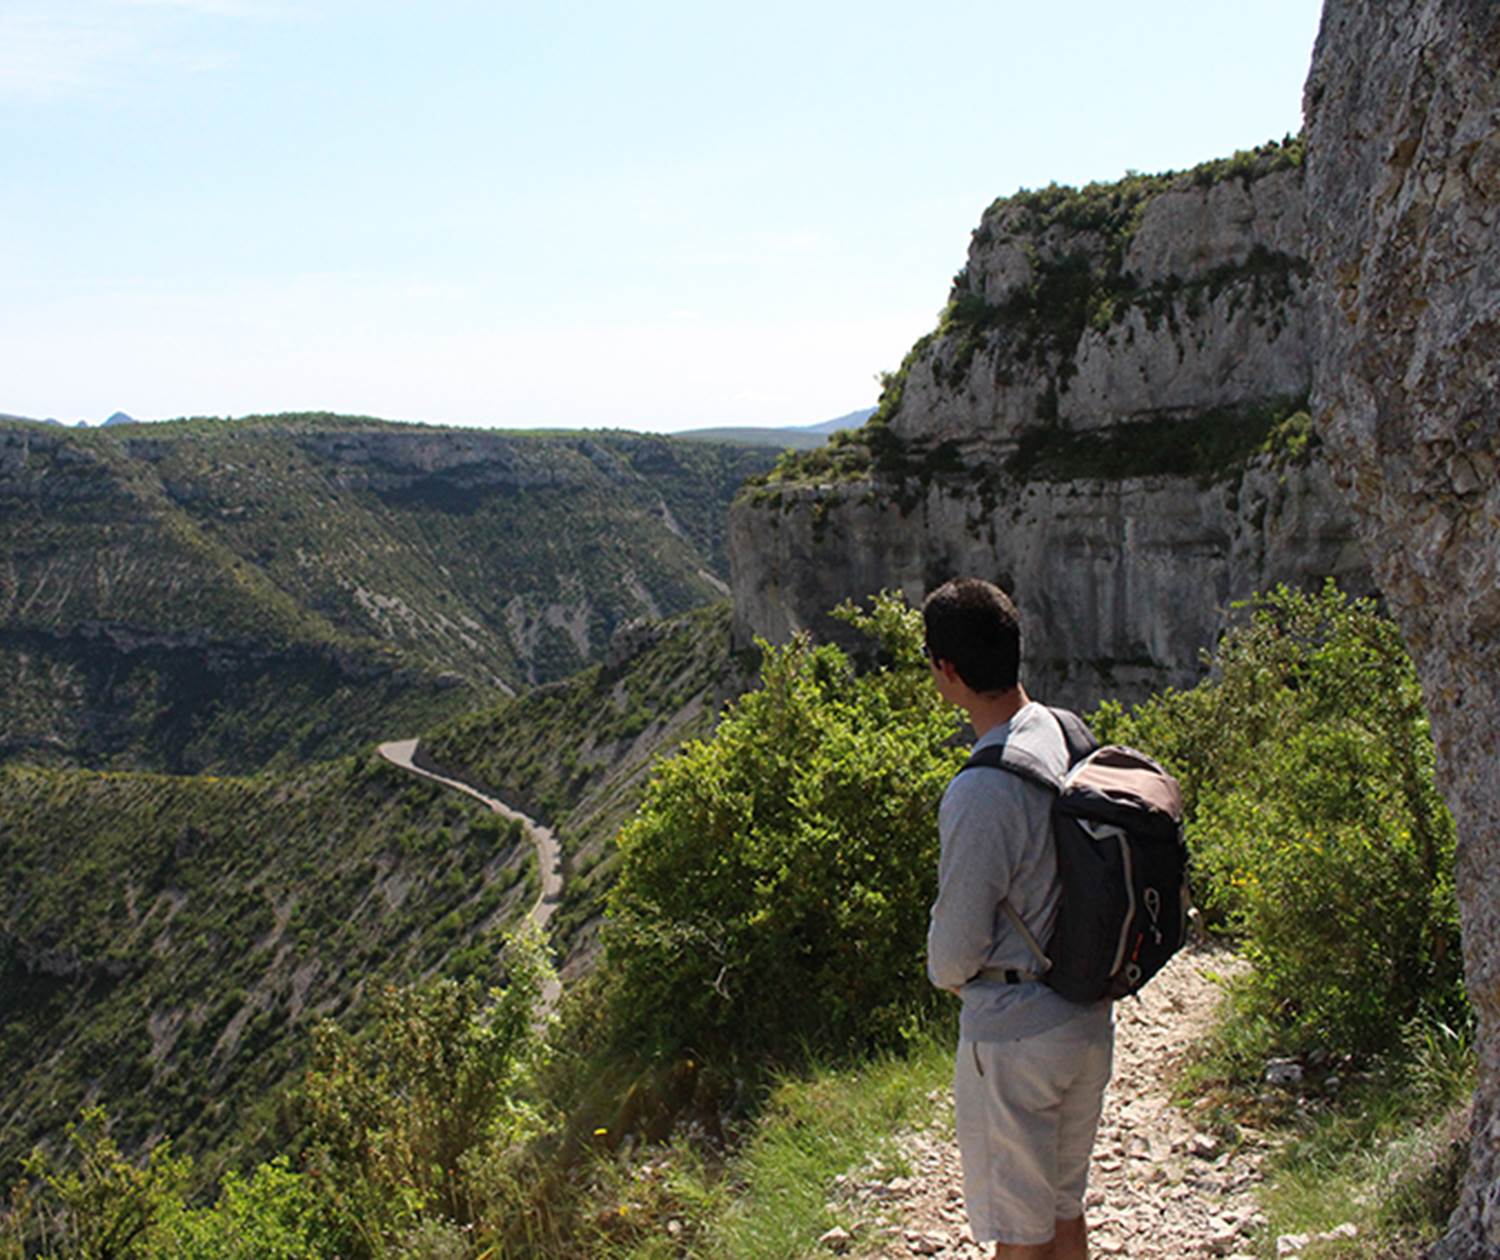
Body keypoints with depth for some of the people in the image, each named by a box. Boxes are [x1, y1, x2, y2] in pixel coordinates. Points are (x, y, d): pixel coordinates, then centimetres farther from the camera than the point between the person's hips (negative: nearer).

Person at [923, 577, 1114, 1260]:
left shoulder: (982, 792, -27)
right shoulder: (1068, 735, -2)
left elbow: (957, 942, -19)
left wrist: (946, 973, 5)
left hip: (1014, 1032, -8)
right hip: (1089, 1016, 8)